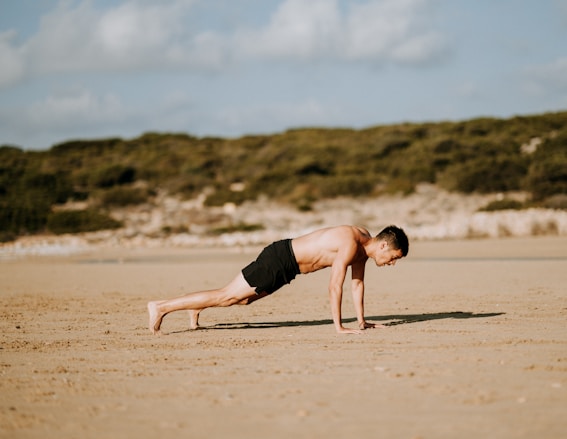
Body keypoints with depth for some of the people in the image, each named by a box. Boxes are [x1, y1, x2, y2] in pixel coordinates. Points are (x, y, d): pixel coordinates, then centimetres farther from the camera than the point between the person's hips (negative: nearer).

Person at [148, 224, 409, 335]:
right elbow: (335, 286, -29)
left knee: (245, 299, 24)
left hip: (286, 262, 9)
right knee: (227, 296, -6)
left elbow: (357, 283, 11)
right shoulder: (350, 245, -27)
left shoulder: (364, 241, 3)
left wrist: (361, 320, 11)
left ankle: (197, 308, 42)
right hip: (279, 260, -9)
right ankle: (161, 307, -4)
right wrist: (338, 327, -26)